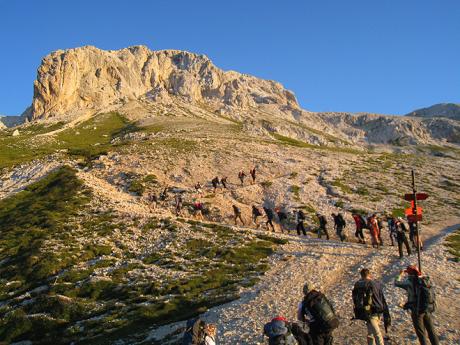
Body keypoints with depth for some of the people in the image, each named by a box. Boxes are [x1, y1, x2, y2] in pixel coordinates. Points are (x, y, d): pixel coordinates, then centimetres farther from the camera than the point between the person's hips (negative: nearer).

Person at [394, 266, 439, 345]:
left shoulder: (410, 281, -13)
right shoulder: (427, 280, 3)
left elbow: (396, 283, -5)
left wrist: (400, 274, 11)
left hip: (417, 310, -5)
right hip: (427, 310, 5)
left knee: (421, 333, 6)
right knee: (431, 330, 15)